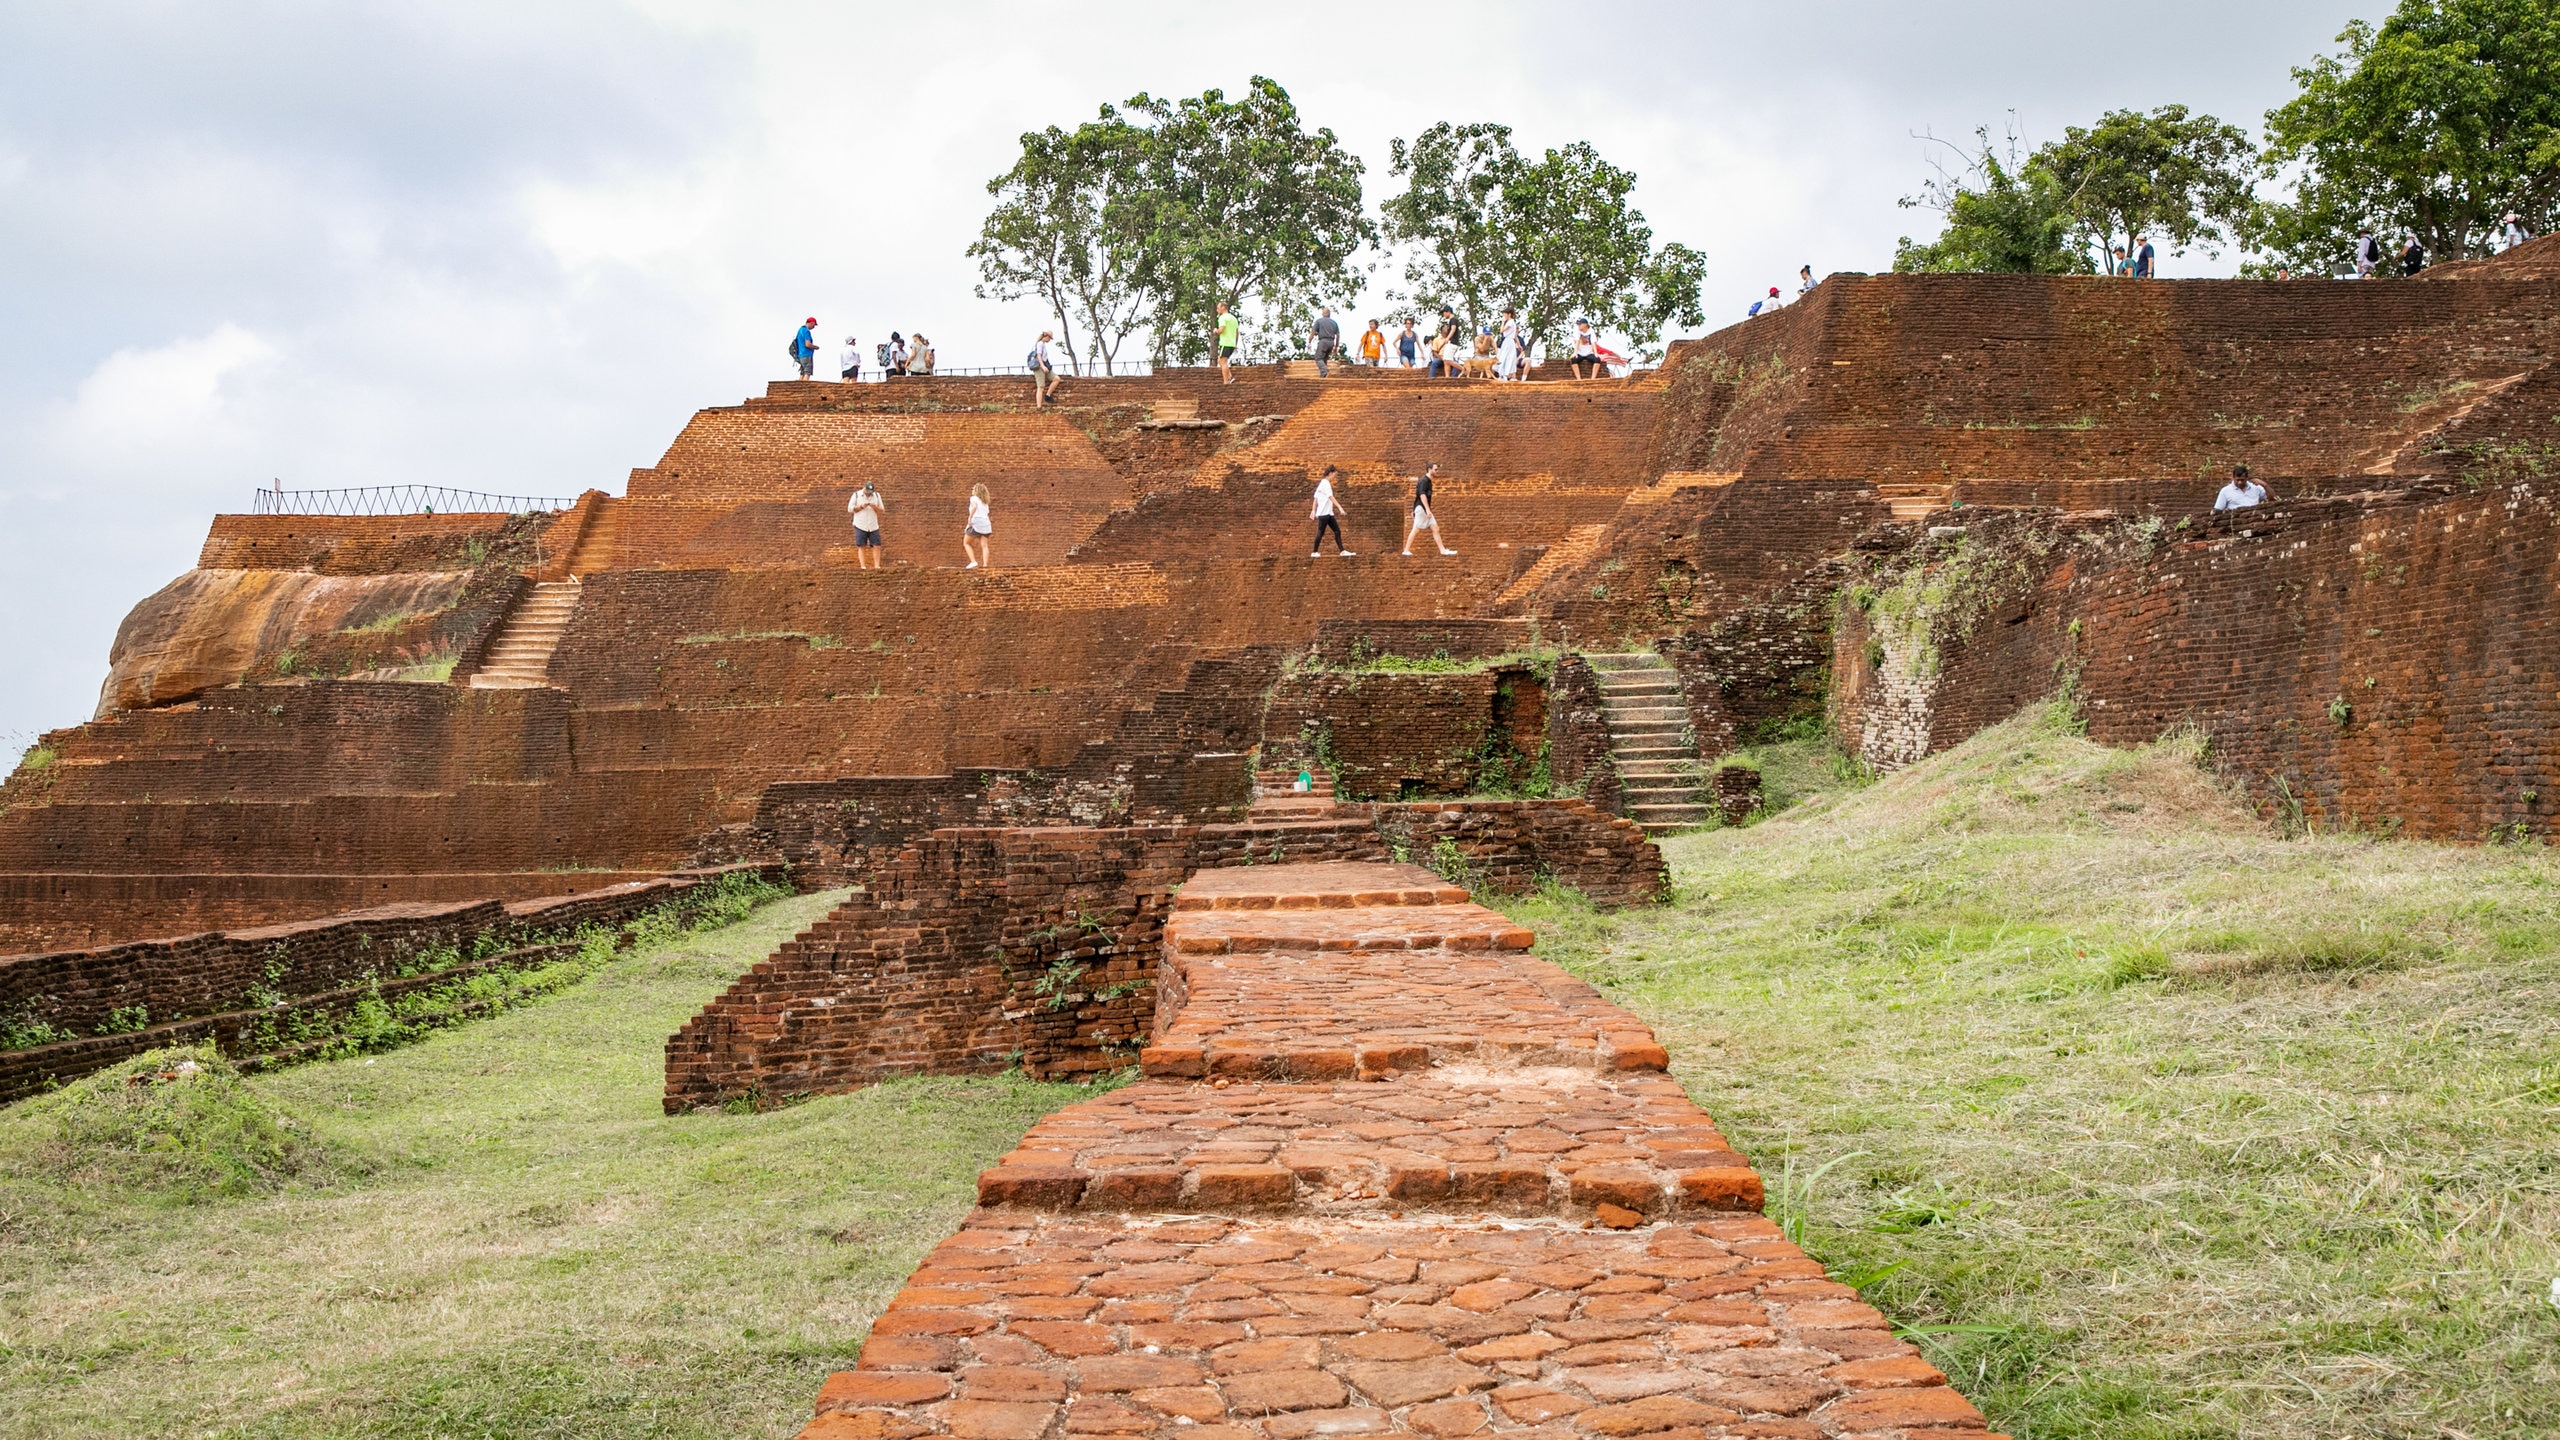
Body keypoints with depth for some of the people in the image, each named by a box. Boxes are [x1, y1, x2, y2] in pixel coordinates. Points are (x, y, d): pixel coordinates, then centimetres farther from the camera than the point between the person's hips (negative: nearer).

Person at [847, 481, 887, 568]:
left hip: (873, 526, 2)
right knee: (861, 547, -3)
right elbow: (850, 509, -2)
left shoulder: (877, 495, 7)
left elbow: (882, 511, 8)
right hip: (860, 526, -2)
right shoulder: (856, 495, 0)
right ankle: (863, 566, -4)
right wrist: (861, 507, -15)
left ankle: (877, 566, -4)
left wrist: (875, 507, -13)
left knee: (876, 546, -6)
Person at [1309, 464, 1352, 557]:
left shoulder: (1322, 483, 17)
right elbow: (1331, 497, -24)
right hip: (1324, 513, -9)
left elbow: (1316, 497, 19)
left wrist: (1314, 510, 20)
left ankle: (1342, 551, -1)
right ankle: (1314, 552, 6)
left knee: (1337, 531, 3)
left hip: (1329, 513, 9)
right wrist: (1340, 507, -30)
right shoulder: (1325, 483, -12)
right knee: (1321, 532, -2)